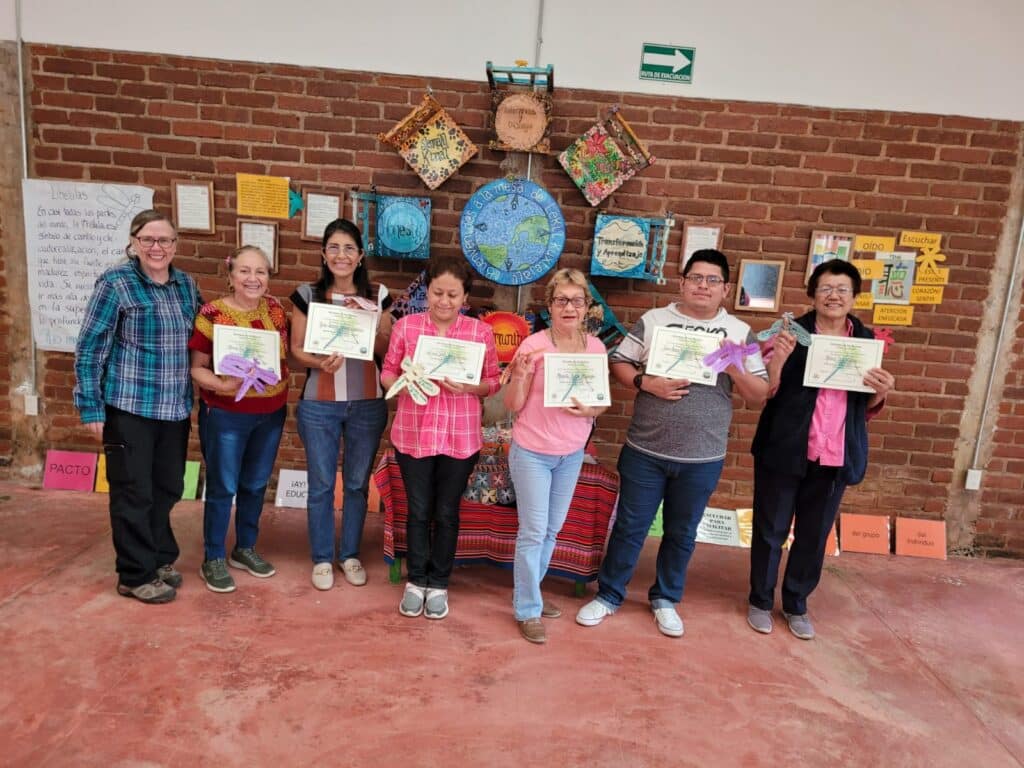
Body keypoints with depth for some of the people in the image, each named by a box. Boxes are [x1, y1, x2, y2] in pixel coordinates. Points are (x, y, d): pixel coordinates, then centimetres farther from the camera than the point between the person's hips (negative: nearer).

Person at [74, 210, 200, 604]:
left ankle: (160, 558, 34)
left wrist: (196, 396, 12)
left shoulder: (186, 284, 8)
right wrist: (91, 407, -11)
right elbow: (89, 348, -8)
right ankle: (136, 575, 20)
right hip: (130, 406, -5)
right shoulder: (115, 283, -8)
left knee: (168, 488, 15)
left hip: (175, 407, 5)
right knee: (134, 492, 5)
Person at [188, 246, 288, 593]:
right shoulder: (212, 314, -13)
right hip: (226, 415, -5)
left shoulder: (276, 309, 1)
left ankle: (245, 549, 34)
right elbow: (197, 368, -11)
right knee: (222, 488, 5)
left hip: (271, 413, 5)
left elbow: (287, 352, 14)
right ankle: (213, 560, 22)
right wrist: (221, 385, -27)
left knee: (255, 485, 17)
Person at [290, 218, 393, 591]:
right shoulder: (307, 294, 0)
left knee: (357, 483, 12)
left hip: (368, 403, 1)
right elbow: (297, 348, 0)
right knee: (321, 484, 7)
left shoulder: (377, 295, 3)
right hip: (319, 404, -1)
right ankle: (322, 558, 25)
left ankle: (350, 554, 29)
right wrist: (320, 362, -20)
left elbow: (387, 349, 3)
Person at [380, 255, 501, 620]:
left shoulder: (481, 332, -3)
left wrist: (467, 387, -17)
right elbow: (387, 373, 5)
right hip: (412, 434, 0)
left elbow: (493, 382, 2)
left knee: (447, 512, 12)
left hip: (460, 437, 0)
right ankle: (416, 580, 32)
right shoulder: (405, 326, -3)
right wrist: (403, 383, -17)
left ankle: (439, 584, 30)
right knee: (418, 511, 12)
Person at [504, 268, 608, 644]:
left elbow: (602, 402, 5)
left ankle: (529, 592, 37)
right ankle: (527, 610, 17)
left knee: (552, 529, 17)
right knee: (533, 532, 0)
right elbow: (513, 405, -12)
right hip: (532, 453, -5)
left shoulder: (595, 347, -2)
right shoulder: (534, 345, -16)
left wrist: (589, 410, -17)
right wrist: (520, 374, -29)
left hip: (572, 454, 5)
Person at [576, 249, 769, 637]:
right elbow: (618, 364, 0)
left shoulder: (740, 332, 1)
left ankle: (665, 598, 37)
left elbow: (761, 395, 1)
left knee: (681, 534, 16)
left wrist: (734, 368, -18)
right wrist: (647, 383, -18)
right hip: (644, 451, -1)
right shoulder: (652, 320, -1)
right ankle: (608, 594, 29)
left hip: (702, 459, 1)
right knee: (629, 527, 10)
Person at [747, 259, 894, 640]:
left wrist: (881, 392, -10)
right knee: (771, 529, 8)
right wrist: (778, 357, -27)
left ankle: (796, 604, 32)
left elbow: (867, 408, 12)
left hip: (837, 457, 3)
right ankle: (760, 601, 27)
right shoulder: (792, 332, -4)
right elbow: (768, 392, -10)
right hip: (785, 450, -3)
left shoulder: (866, 340, 6)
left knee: (814, 535, 14)